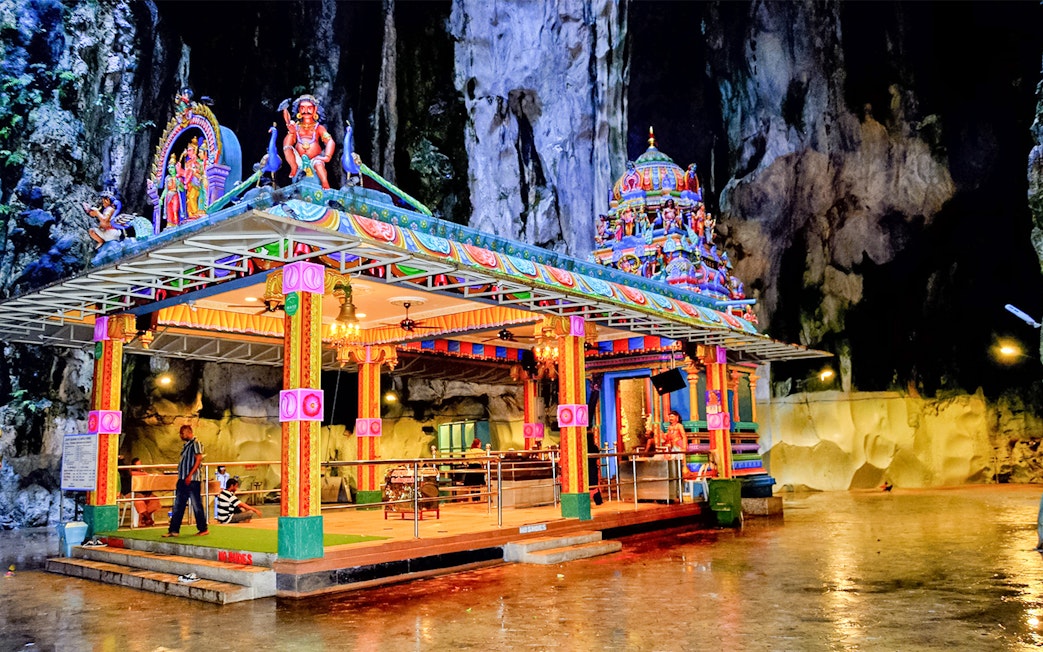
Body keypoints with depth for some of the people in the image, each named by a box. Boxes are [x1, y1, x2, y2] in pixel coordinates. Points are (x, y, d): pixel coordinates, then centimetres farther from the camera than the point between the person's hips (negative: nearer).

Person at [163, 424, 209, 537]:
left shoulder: (195, 443, -9)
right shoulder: (186, 445, 18)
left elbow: (198, 460, -16)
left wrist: (190, 475, -22)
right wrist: (181, 477, 16)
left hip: (192, 480, -9)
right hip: (183, 479, 9)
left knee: (197, 505, -2)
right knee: (178, 505, 7)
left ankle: (203, 529, 6)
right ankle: (174, 530, 10)